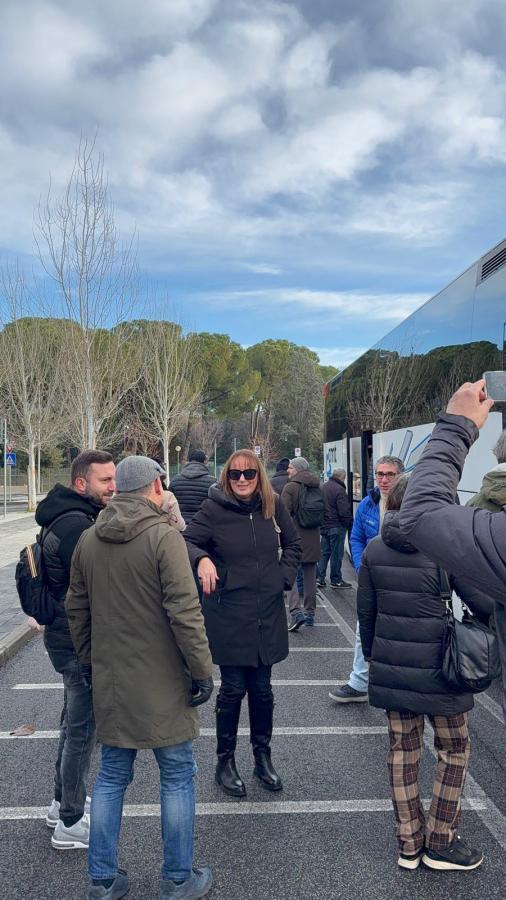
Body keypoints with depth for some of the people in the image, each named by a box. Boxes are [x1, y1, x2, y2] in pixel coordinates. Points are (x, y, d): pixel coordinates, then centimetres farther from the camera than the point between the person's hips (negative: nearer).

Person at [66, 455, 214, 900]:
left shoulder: (88, 539, 4)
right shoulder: (163, 536, -17)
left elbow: (76, 608, 11)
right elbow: (184, 612, -20)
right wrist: (202, 670, -11)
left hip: (110, 681, 6)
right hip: (162, 682, -6)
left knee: (111, 776, 18)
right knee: (177, 778, 11)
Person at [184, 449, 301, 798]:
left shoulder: (273, 506, 2)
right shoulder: (214, 509, -9)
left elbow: (293, 544, 16)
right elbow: (188, 541, -8)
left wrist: (284, 575, 4)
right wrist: (202, 559, -28)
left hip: (268, 613, 3)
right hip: (228, 615, -3)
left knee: (262, 688, 14)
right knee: (233, 689, 4)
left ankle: (263, 756, 32)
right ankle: (225, 761, 24)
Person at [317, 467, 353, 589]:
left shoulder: (323, 487, 10)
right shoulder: (339, 489, -17)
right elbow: (344, 512, -19)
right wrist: (350, 524, -6)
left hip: (324, 525, 8)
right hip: (336, 526, -8)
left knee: (324, 552, 13)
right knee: (337, 553, 1)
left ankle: (320, 578, 13)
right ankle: (336, 580, 9)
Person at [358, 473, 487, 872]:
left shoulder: (374, 549, -1)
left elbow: (366, 611, 5)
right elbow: (484, 603, -13)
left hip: (390, 665, 4)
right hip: (436, 666, -4)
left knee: (403, 750, 16)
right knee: (454, 749, 17)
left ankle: (409, 844, 29)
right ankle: (440, 843, 26)